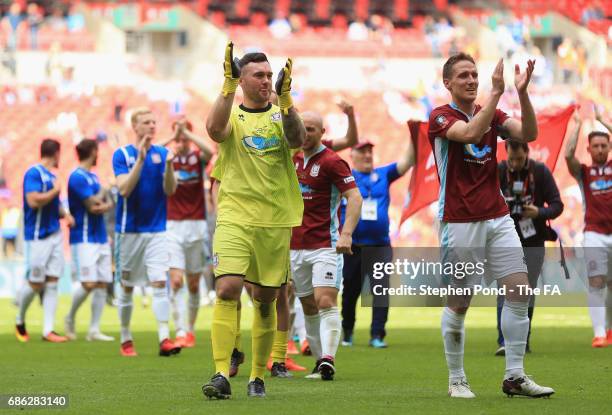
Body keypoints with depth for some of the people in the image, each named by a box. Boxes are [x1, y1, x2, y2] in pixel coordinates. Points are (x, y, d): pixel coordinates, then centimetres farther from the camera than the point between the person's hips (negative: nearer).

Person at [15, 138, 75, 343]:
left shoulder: (51, 175, 15)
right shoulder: (33, 173, -11)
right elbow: (33, 201, -23)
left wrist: (65, 214, 9)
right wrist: (55, 191, -11)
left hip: (55, 233, 8)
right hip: (38, 237, -8)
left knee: (52, 282, 3)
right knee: (35, 283, -2)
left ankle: (48, 330, 3)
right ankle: (20, 321, 21)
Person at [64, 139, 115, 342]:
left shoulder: (93, 177, 17)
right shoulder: (77, 177, -11)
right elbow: (93, 205, -16)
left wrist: (103, 205, -2)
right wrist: (104, 193, 2)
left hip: (100, 239, 8)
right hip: (84, 239, -8)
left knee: (102, 284, 3)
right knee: (88, 283, -13)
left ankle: (94, 330, 7)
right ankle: (70, 317, 10)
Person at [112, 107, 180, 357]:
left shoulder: (162, 153, 4)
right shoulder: (122, 154, -3)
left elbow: (170, 190, -3)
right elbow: (124, 189, -15)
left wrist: (168, 166, -21)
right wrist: (141, 159, -23)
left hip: (156, 231, 1)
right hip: (129, 230, -1)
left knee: (159, 283, -11)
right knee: (126, 287, 6)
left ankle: (164, 339, -17)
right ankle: (125, 339, 17)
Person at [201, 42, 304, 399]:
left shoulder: (281, 115, 10)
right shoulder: (232, 115, 6)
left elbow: (297, 140, -11)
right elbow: (214, 129, -18)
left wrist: (285, 98, -21)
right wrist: (229, 84, -22)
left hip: (275, 222, 2)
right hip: (234, 218, -2)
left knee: (266, 300, 6)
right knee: (228, 290, -18)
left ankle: (258, 377, 18)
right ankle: (222, 375, -20)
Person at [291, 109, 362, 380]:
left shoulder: (332, 162, -8)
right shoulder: (292, 160, 13)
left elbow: (354, 197, -14)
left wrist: (346, 233, -26)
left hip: (325, 246, -6)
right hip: (295, 246, 7)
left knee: (326, 301, -18)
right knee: (308, 307, 9)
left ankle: (328, 359, -26)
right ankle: (319, 360, 17)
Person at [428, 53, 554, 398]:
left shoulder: (492, 115, 11)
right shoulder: (440, 117, -5)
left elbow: (529, 134, -6)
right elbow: (470, 132, -26)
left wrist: (523, 93, -18)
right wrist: (497, 92, -29)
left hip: (498, 218, 5)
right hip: (460, 223, -5)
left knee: (519, 292, -3)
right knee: (458, 303, 0)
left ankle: (515, 376, 3)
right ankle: (457, 380, 12)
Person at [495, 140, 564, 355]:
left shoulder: (541, 172, -4)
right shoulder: (497, 172, -5)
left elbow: (557, 205, -3)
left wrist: (539, 212, -22)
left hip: (533, 243, 1)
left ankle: (523, 341, 16)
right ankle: (504, 342, -17)